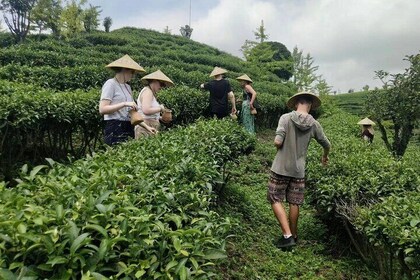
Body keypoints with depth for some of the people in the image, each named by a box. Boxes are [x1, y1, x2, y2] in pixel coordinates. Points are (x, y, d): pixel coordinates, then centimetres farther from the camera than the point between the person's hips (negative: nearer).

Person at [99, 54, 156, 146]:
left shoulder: (127, 87, 16)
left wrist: (146, 126, 10)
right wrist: (124, 104, -19)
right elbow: (102, 109, -13)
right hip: (115, 129, -7)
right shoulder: (111, 83, -5)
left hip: (128, 128, 7)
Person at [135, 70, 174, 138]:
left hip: (151, 127, 10)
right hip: (146, 127, -10)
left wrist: (160, 118, 15)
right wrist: (160, 108, -9)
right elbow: (146, 110, -21)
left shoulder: (151, 93, 22)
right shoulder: (147, 91, -7)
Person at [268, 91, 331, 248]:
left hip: (280, 167, -3)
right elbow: (326, 145, 13)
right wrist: (325, 157, 34)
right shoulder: (314, 124, 0)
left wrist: (278, 145, 4)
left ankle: (287, 235, 2)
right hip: (298, 170, 3)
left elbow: (277, 142, -20)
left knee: (275, 200, 7)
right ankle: (293, 235, 30)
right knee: (294, 203, 14)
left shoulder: (286, 118, -11)